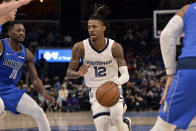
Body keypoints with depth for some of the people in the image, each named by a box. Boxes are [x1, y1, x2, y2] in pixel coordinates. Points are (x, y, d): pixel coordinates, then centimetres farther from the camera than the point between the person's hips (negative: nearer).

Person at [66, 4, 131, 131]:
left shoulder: (115, 47, -14)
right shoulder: (80, 48, -12)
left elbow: (125, 75, -17)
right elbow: (69, 73, -5)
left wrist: (117, 82, -41)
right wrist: (79, 74, -29)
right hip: (96, 91, 1)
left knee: (116, 119, -25)